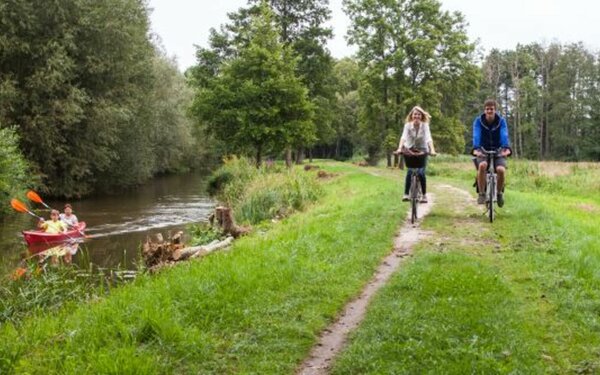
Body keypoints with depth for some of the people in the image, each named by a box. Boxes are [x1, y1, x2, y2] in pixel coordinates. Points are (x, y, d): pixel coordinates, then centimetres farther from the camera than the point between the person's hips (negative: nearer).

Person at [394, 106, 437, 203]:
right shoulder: (408, 125, -17)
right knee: (409, 171, -18)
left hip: (422, 151, 0)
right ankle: (406, 194, -10)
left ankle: (424, 195, 1)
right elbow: (403, 137, -31)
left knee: (421, 172, -13)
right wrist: (399, 148, -48)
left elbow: (428, 138, -32)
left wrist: (432, 150, -48)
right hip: (410, 150, 1)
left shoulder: (425, 125, -18)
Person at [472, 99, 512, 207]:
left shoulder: (501, 121, -7)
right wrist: (476, 149, -42)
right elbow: (476, 136, -22)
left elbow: (504, 135, -22)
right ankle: (481, 193, -18)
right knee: (482, 165, -34)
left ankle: (499, 193, 1)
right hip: (483, 151, 0)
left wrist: (506, 148, -42)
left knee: (501, 169, -28)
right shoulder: (478, 121, -8)